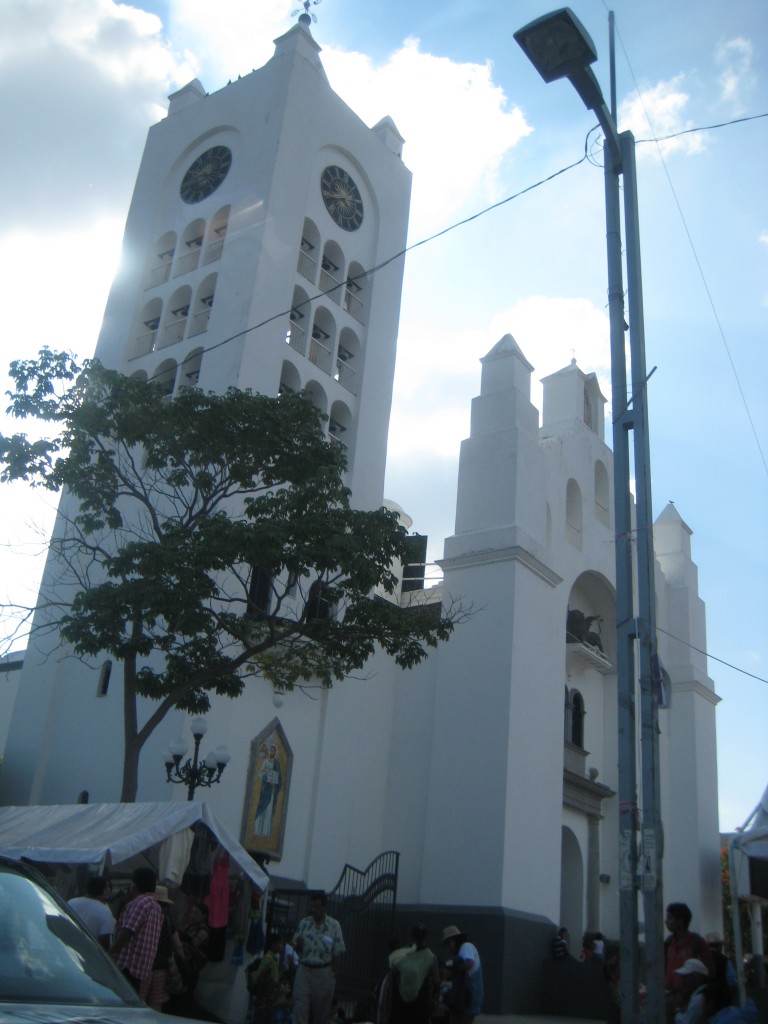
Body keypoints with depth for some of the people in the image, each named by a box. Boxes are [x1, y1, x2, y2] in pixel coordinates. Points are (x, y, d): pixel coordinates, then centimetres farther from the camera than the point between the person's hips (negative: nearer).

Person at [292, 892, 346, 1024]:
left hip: (324, 973, -1)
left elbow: (337, 954, -2)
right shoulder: (304, 923, 1)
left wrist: (333, 974, -3)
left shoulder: (334, 925, -6)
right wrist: (298, 945, -15)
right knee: (300, 1008, -6)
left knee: (321, 1013, 9)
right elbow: (296, 947, 7)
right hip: (304, 970, 1)